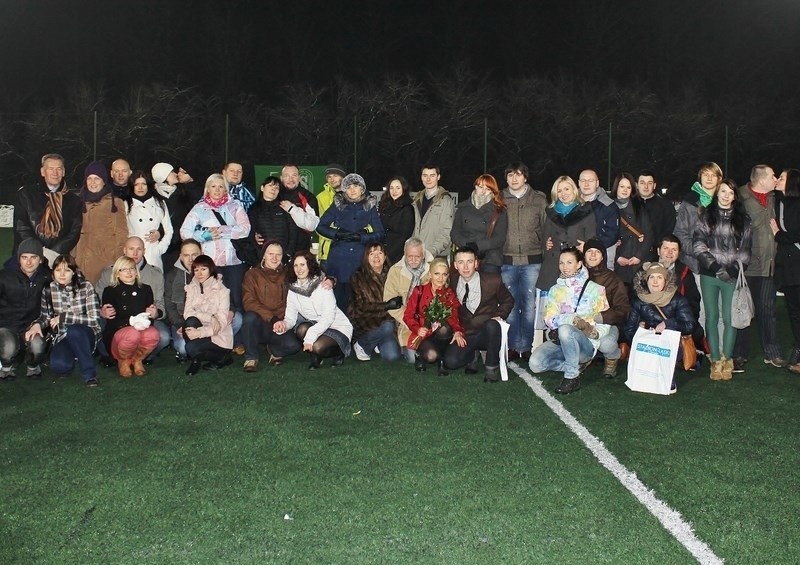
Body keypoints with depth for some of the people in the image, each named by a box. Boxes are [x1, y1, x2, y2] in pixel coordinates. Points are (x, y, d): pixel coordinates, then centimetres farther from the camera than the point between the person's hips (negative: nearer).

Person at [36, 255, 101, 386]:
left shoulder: (86, 287, -11)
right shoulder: (49, 290, -1)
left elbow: (94, 319, -16)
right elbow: (46, 317, 11)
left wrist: (63, 317, -19)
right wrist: (37, 325, -12)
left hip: (86, 335, -2)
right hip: (63, 337, 2)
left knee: (73, 331, -38)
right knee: (58, 366, -30)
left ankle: (89, 373, -21)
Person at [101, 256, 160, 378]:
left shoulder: (146, 289, 15)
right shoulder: (110, 291, 6)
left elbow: (152, 313, 15)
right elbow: (111, 321, -4)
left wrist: (154, 314, -10)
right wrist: (131, 321, -21)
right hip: (117, 333, -2)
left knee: (153, 334, -35)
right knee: (132, 334, -39)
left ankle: (137, 359, -1)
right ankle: (122, 361, -3)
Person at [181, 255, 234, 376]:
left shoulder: (222, 291, -8)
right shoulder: (192, 288, 6)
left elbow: (222, 322, -16)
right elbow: (187, 313, -8)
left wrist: (200, 332, -30)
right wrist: (210, 318, -23)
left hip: (219, 338, -4)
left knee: (191, 347, -29)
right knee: (191, 321, -27)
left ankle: (221, 358, -3)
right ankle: (197, 360, -11)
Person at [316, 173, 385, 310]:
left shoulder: (370, 206, 7)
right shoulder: (338, 205, 8)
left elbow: (379, 234, 3)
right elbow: (320, 226, 7)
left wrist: (360, 237, -11)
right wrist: (339, 234, -8)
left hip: (361, 259, 0)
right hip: (339, 259, 0)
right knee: (337, 296, -2)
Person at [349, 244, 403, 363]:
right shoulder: (358, 277, -4)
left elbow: (399, 300, 13)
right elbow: (361, 306, -11)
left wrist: (397, 301, -10)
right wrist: (387, 305, -20)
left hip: (386, 320, 3)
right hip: (363, 324, -3)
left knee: (392, 356, -20)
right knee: (387, 327, -34)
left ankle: (376, 342, 14)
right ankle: (361, 344, -5)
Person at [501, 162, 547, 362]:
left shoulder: (539, 200, 7)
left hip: (532, 260, -1)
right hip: (507, 260, 1)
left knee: (529, 305, 1)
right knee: (510, 305, 4)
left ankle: (526, 347, 11)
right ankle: (513, 346, 13)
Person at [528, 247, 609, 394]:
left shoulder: (594, 289, 2)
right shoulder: (555, 290, 13)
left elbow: (604, 325, -4)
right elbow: (549, 319, -2)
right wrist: (574, 319, -19)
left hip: (586, 343, -4)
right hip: (559, 341, 4)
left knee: (565, 329, -36)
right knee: (535, 363, -22)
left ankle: (572, 377, -19)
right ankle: (577, 365, 2)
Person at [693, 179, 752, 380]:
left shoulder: (742, 219, 9)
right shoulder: (706, 216, 7)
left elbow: (745, 249, 6)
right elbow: (698, 245, -1)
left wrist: (733, 269, -8)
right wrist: (716, 267, -10)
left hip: (732, 276, 0)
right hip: (709, 275, 0)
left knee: (729, 318, -3)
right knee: (712, 317, 3)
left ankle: (727, 359, 9)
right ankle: (715, 360, 9)